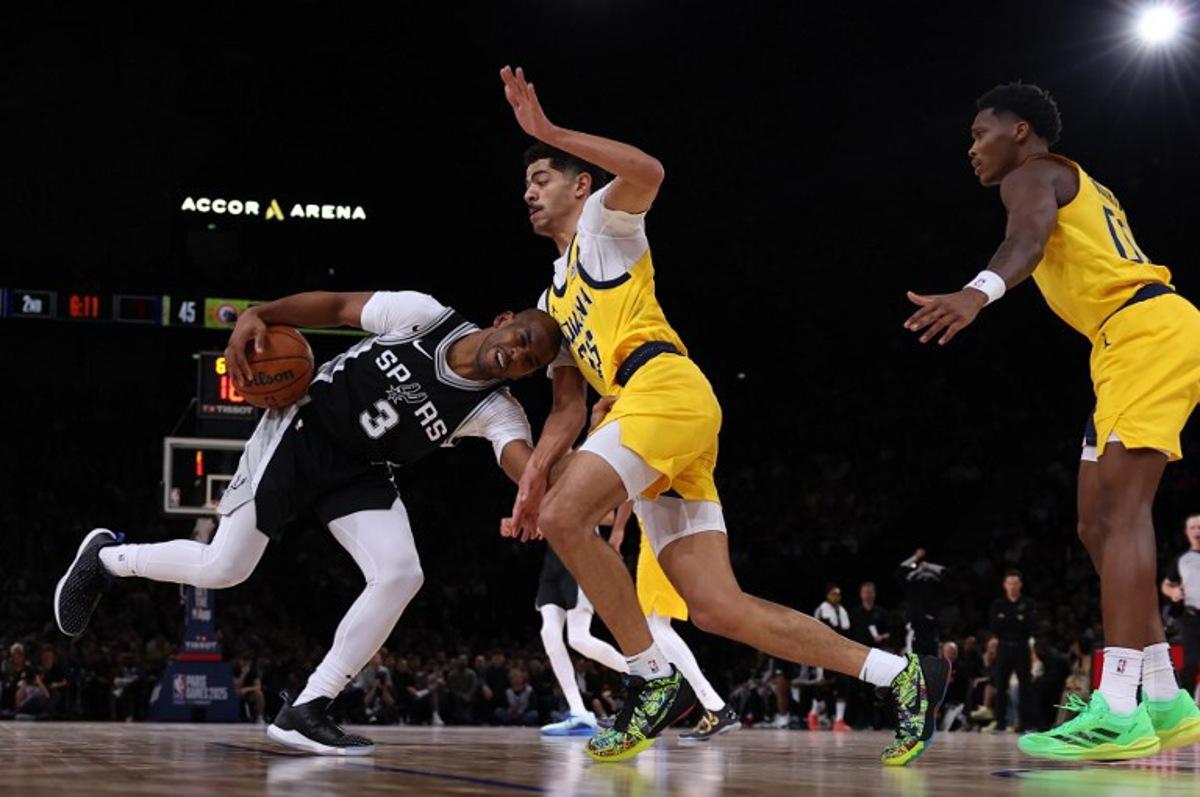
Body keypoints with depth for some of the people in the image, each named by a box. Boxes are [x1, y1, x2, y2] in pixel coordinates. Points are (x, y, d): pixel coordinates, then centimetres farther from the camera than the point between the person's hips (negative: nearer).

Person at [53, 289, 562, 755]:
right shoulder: (423, 316, -18)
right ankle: (106, 557, 24)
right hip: (303, 431, -3)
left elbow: (527, 464, -35)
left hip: (361, 472, 3)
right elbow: (338, 305, -7)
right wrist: (258, 315, -19)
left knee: (401, 576, -20)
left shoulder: (495, 412, -15)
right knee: (223, 568, -7)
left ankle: (304, 712, -10)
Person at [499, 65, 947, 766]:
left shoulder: (602, 223, 11)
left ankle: (656, 681, -17)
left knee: (564, 516, -24)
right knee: (719, 609, -4)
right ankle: (900, 673, -2)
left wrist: (548, 132, -16)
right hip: (644, 413, 8)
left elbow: (646, 173, -14)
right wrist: (536, 473, 9)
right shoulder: (554, 300, 33)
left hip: (666, 390, -8)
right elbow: (569, 406, 25)